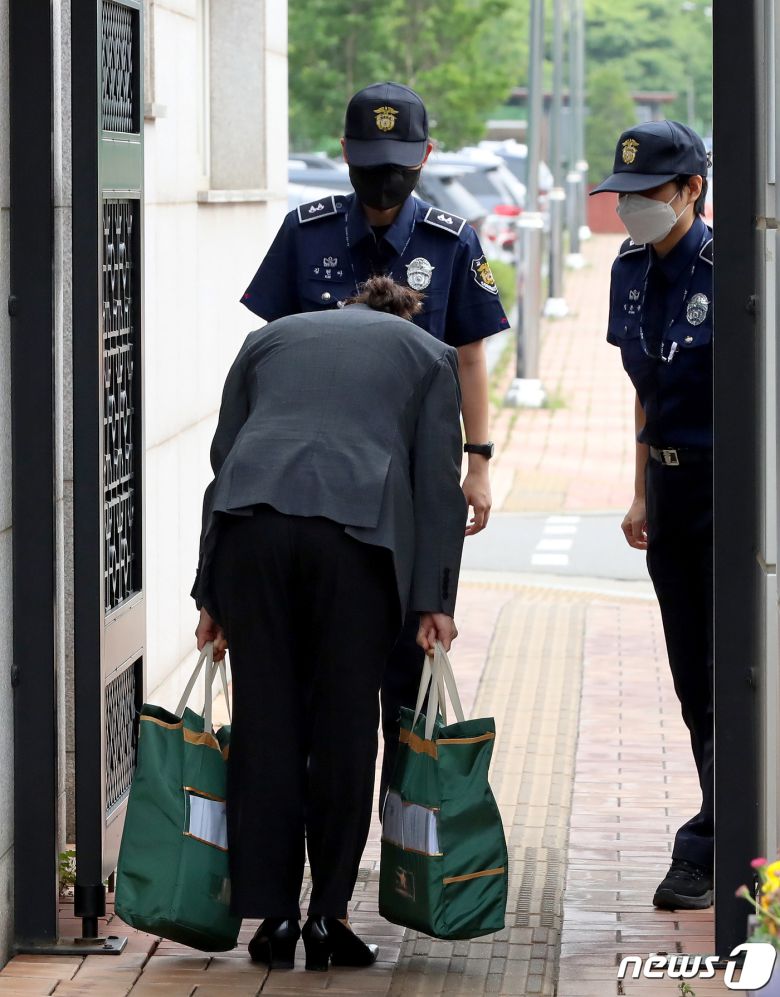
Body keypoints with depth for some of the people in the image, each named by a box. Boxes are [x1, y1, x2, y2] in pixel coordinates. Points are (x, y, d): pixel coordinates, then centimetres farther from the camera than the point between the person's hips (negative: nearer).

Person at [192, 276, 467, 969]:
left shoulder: (269, 338, 30)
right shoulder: (428, 355, 24)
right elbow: (438, 481, 12)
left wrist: (211, 596, 23)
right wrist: (435, 599, 8)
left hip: (251, 523, 2)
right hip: (360, 531, -2)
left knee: (264, 722, 7)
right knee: (344, 725, 7)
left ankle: (273, 916, 8)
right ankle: (329, 917, 9)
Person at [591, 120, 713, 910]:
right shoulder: (632, 272, 8)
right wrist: (642, 494, 16)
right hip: (671, 484, 7)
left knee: (727, 670, -4)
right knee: (692, 673, 10)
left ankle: (706, 851, 0)